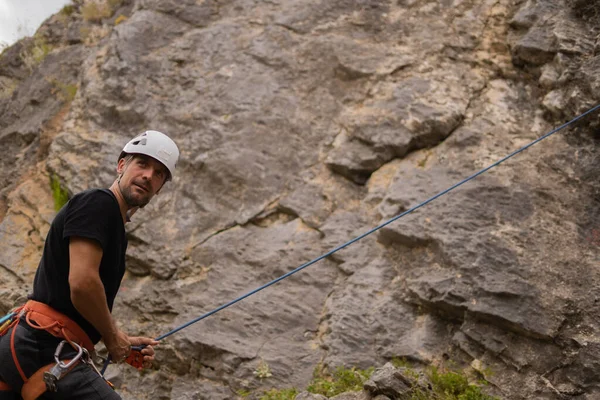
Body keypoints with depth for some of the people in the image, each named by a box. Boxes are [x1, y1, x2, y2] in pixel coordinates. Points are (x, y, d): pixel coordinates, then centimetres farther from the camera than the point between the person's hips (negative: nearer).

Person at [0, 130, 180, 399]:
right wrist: (114, 338, -5)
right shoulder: (98, 203, -7)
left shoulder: (115, 230, 22)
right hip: (44, 350, -11)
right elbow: (81, 283, -20)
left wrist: (124, 344, 16)